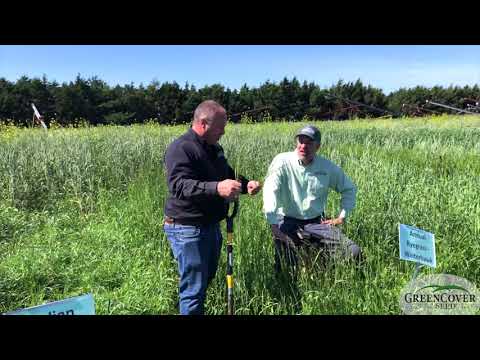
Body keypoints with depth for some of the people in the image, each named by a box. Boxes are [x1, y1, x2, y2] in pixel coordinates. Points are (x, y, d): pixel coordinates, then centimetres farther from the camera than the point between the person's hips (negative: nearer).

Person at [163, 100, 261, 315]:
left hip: (211, 225, 9)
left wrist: (245, 184, 3)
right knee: (193, 289, 0)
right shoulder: (181, 149, -16)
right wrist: (216, 188, -43)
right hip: (187, 229, -9)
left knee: (207, 278, 22)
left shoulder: (214, 148, 13)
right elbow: (179, 185, -30)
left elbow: (228, 175, 24)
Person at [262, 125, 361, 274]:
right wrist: (274, 226, -28)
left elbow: (349, 189, 19)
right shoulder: (282, 162, -7)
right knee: (287, 268, -22)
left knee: (354, 253, -9)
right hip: (288, 223, -3)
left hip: (317, 223, 4)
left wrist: (342, 217, 9)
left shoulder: (327, 167, 5)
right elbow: (270, 191, -19)